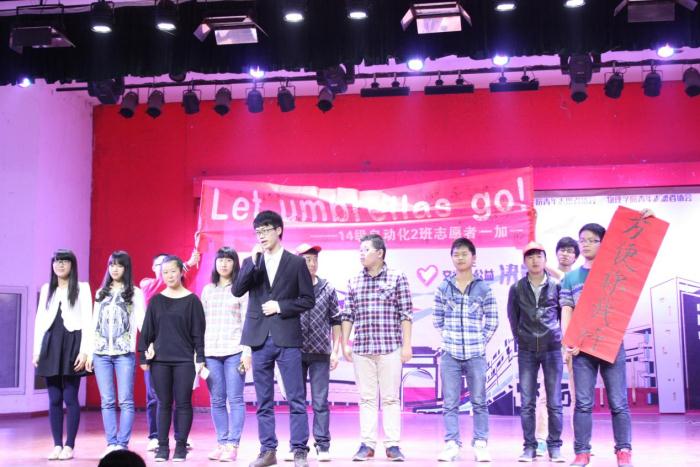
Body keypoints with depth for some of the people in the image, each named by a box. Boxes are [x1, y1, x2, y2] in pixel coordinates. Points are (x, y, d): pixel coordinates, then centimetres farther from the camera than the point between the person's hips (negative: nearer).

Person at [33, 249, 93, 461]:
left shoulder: (82, 288, 3)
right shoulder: (46, 289, 15)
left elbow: (87, 322, -3)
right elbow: (39, 320, 13)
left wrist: (84, 351, -11)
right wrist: (37, 350, 5)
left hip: (72, 344, -4)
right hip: (50, 345, 4)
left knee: (70, 398, -3)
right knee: (54, 399, 4)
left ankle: (69, 446, 3)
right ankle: (57, 445, 10)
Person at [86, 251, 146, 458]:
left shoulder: (135, 293, 5)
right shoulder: (101, 293, 16)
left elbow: (141, 320, -2)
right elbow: (94, 324, 16)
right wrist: (90, 352, 11)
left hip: (124, 353, -3)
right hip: (101, 353, 4)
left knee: (125, 401, -4)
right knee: (107, 401, 3)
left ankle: (122, 445, -1)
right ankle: (111, 444, 6)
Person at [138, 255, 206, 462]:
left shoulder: (191, 300, 1)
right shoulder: (156, 301, 7)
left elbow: (198, 332, 0)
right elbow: (147, 330, 9)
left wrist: (200, 358, -4)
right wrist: (144, 357, 5)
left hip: (184, 360, -2)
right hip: (160, 360, 2)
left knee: (183, 403, 1)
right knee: (163, 404, 6)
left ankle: (181, 446, 9)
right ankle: (162, 447, 11)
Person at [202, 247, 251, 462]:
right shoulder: (208, 290, 14)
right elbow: (202, 322, 14)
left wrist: (247, 351, -9)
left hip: (234, 351, -4)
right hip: (211, 351, 4)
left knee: (235, 399, -4)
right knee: (217, 401, 5)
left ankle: (232, 445, -1)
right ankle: (221, 443, 11)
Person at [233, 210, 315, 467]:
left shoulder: (296, 262, 4)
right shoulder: (251, 262, 11)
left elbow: (308, 300, 3)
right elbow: (237, 290, -4)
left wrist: (280, 306, -9)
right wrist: (254, 259, -10)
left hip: (287, 338, -3)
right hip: (260, 339, 3)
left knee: (296, 399, -2)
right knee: (263, 401, 8)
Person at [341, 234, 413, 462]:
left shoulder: (397, 278, 1)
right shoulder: (354, 282, 10)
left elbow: (406, 314, -1)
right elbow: (348, 315, 13)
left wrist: (407, 345, -5)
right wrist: (345, 344, 7)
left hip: (390, 347, -3)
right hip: (361, 349, 3)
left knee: (391, 398, 1)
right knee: (366, 398, 6)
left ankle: (393, 445, 6)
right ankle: (367, 444, 10)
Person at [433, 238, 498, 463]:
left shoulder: (483, 288, 2)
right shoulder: (443, 287, 5)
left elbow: (492, 321, 6)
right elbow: (437, 320, 11)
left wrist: (480, 341, 1)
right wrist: (450, 338, 5)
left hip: (476, 354, -1)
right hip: (450, 354, 1)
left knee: (479, 402, 4)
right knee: (450, 403, 3)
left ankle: (480, 444, 12)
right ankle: (451, 444, 8)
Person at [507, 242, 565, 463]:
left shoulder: (556, 286, 1)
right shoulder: (517, 288, 3)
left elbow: (564, 314, 9)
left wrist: (560, 337, 5)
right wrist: (520, 339, 8)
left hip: (552, 349, -1)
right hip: (527, 351, 1)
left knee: (554, 402, 0)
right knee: (527, 403, 1)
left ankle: (555, 446, 9)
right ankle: (529, 447, 8)